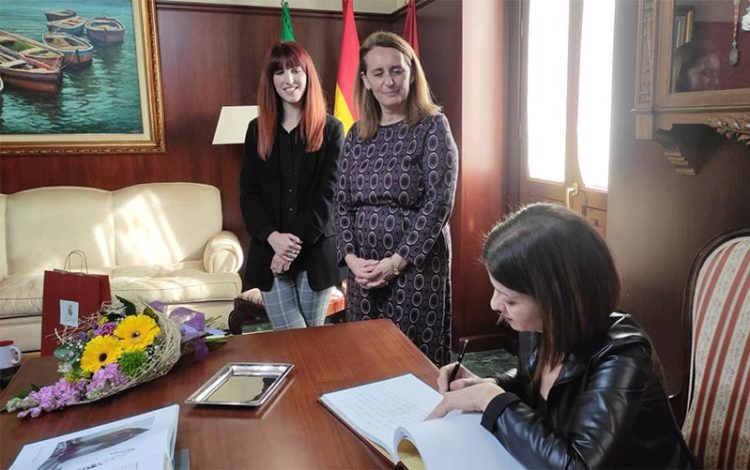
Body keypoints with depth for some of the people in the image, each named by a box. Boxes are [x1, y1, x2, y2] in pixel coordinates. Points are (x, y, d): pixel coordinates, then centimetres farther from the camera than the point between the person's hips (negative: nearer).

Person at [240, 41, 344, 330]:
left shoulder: (330, 129, 1)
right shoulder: (257, 130, 9)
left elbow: (329, 194, -6)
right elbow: (248, 193, 4)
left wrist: (297, 240, -15)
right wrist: (272, 236, -13)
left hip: (316, 251, -1)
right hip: (270, 251, 2)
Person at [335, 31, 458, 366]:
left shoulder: (433, 127, -5)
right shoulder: (357, 134, 9)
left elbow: (438, 202, -13)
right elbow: (342, 202, 7)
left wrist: (396, 262, -17)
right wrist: (351, 258, -8)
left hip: (416, 266, -4)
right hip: (364, 269, 5)